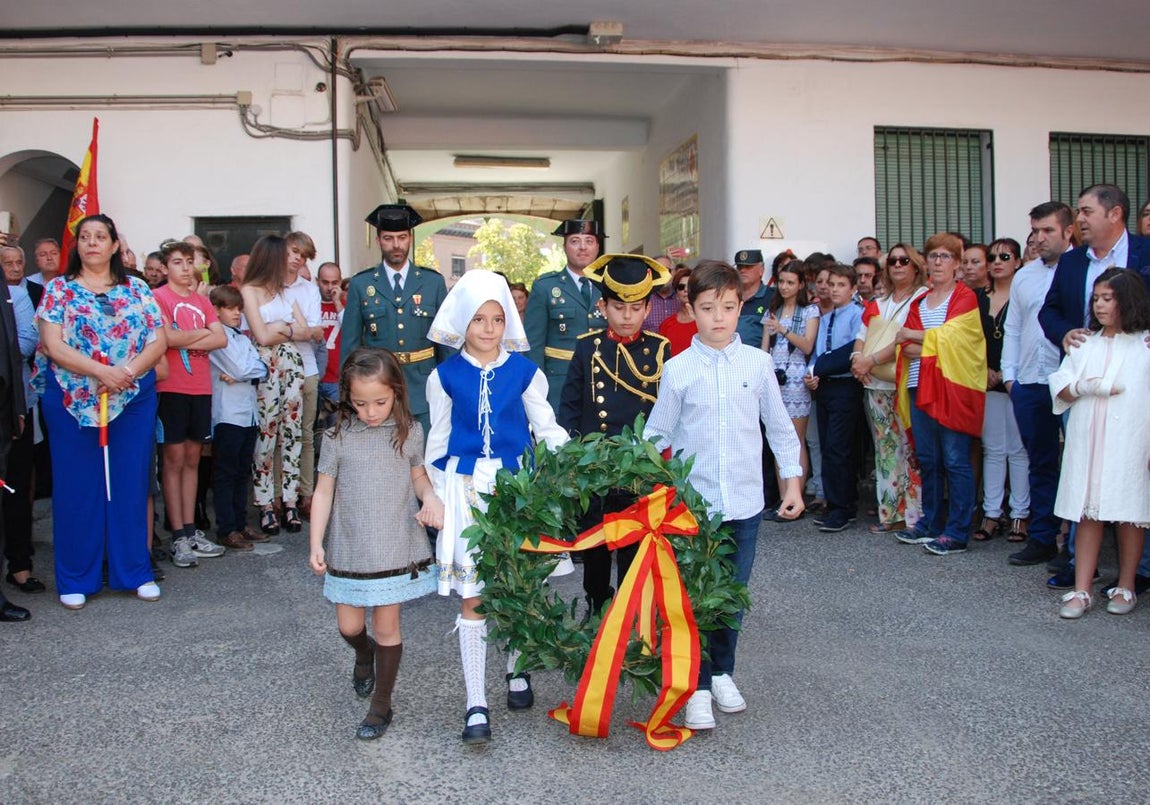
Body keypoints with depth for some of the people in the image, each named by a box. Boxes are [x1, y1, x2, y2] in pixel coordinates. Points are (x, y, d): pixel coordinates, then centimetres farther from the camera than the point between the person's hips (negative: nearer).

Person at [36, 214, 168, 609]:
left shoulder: (137, 290, 9)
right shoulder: (59, 289, 4)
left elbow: (159, 341, 2)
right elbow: (53, 346, -6)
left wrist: (127, 372, -15)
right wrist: (101, 371, -20)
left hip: (133, 400, 1)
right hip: (72, 401, -1)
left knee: (130, 484, 5)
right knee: (77, 487, 3)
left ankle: (136, 571, 16)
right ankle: (75, 579, 14)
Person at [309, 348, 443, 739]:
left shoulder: (409, 432, -4)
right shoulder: (337, 437, -5)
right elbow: (324, 492, 0)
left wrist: (431, 498, -12)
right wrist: (316, 544, -3)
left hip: (397, 548, -1)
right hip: (349, 549, 1)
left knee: (386, 625, 6)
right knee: (349, 626, 11)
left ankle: (381, 705, 23)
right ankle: (364, 654, 48)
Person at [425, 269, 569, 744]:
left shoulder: (524, 372, 0)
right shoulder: (446, 376, 1)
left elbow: (547, 428, 4)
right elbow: (438, 439, 9)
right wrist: (436, 497, 8)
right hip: (466, 489, -1)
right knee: (472, 595, 0)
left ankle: (516, 670, 37)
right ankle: (476, 703, 8)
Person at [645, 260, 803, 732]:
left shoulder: (758, 363, 1)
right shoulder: (678, 369, -4)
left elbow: (780, 427, 9)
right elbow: (657, 434, 2)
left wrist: (793, 481, 7)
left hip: (745, 500, 2)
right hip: (693, 499, -2)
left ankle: (722, 672, 32)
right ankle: (697, 687, 15)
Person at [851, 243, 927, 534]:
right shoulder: (877, 303, 19)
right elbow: (862, 335, 16)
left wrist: (872, 360, -15)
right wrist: (858, 358, -6)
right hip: (876, 386, 6)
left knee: (910, 449, -7)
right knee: (885, 448, 9)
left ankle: (914, 515, -2)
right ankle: (890, 513, 15)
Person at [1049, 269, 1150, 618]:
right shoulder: (1085, 343, 16)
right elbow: (1060, 389, 9)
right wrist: (1085, 387, -11)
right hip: (1086, 441, 3)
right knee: (1087, 513, 1)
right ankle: (1081, 591, 2)